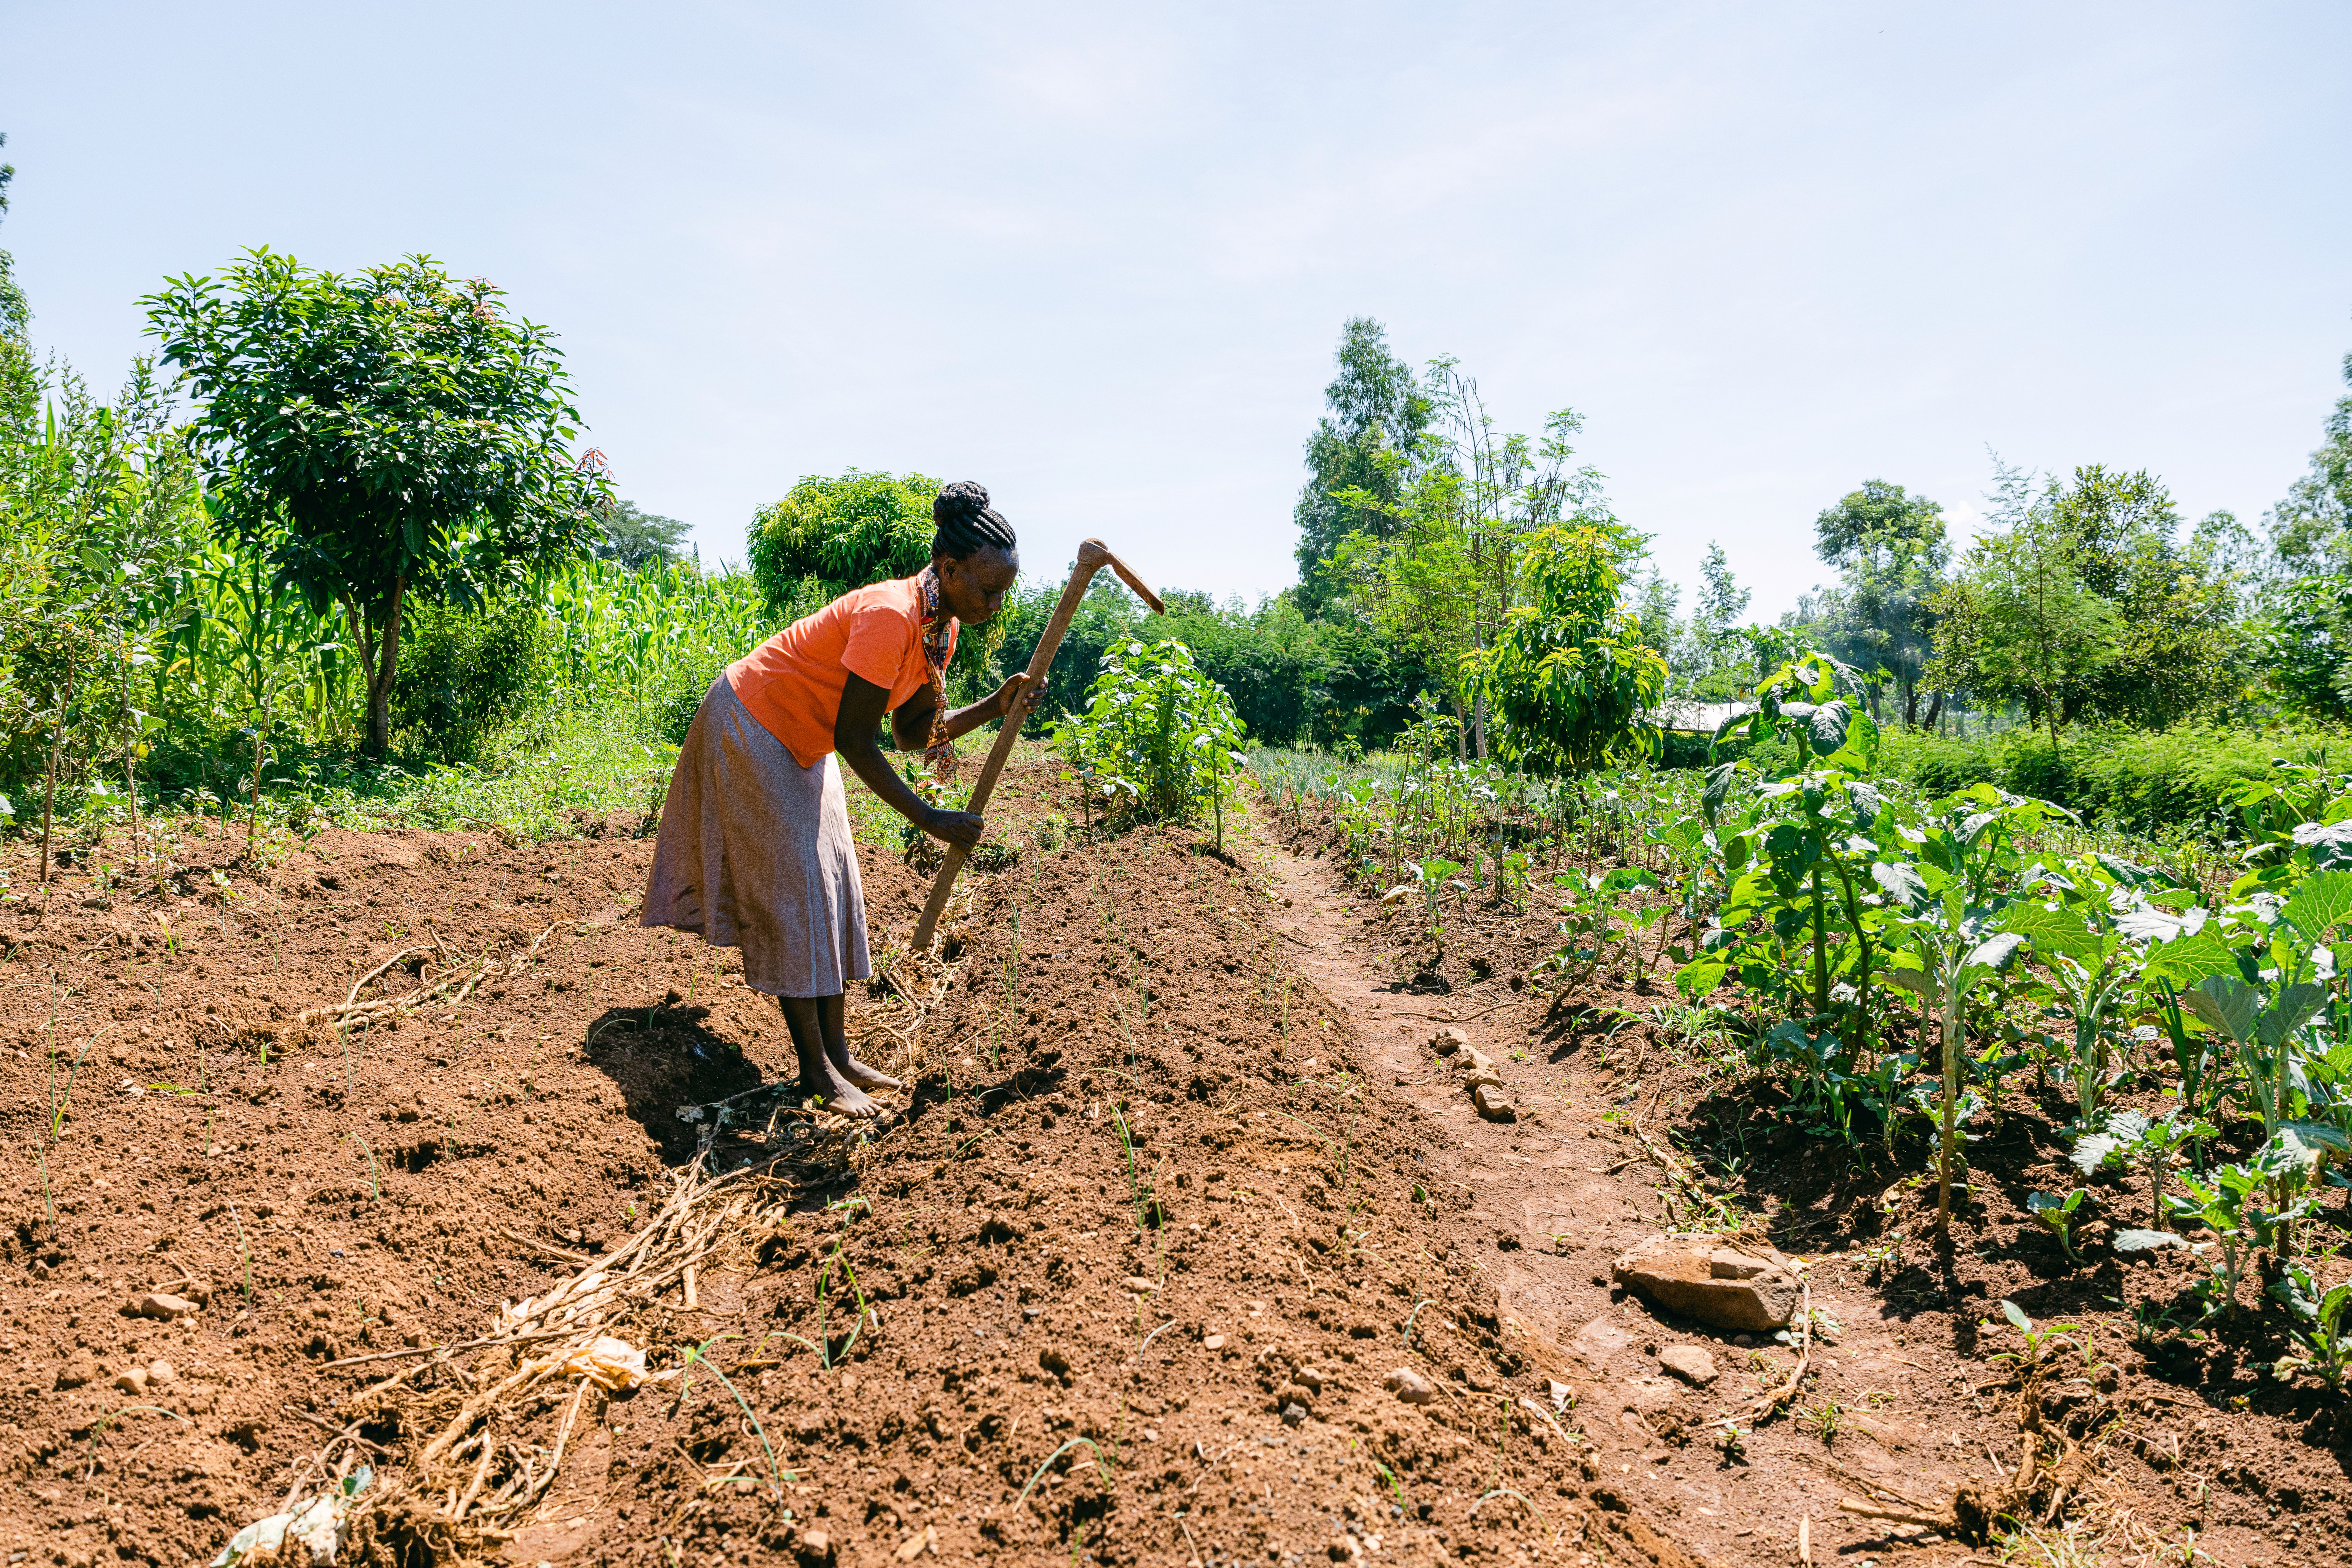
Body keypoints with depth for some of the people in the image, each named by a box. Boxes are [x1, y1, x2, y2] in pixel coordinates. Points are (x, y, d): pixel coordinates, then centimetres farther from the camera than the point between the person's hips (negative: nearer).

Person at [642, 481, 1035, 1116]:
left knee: (833, 888, 6)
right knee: (790, 892, -8)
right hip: (749, 726, -9)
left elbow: (914, 731, -1)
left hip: (801, 744, 9)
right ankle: (815, 1068, -1)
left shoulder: (941, 630, -6)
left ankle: (837, 1051, 12)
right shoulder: (890, 616, -33)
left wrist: (996, 708, -14)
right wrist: (928, 818, -29)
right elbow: (853, 740, -30)